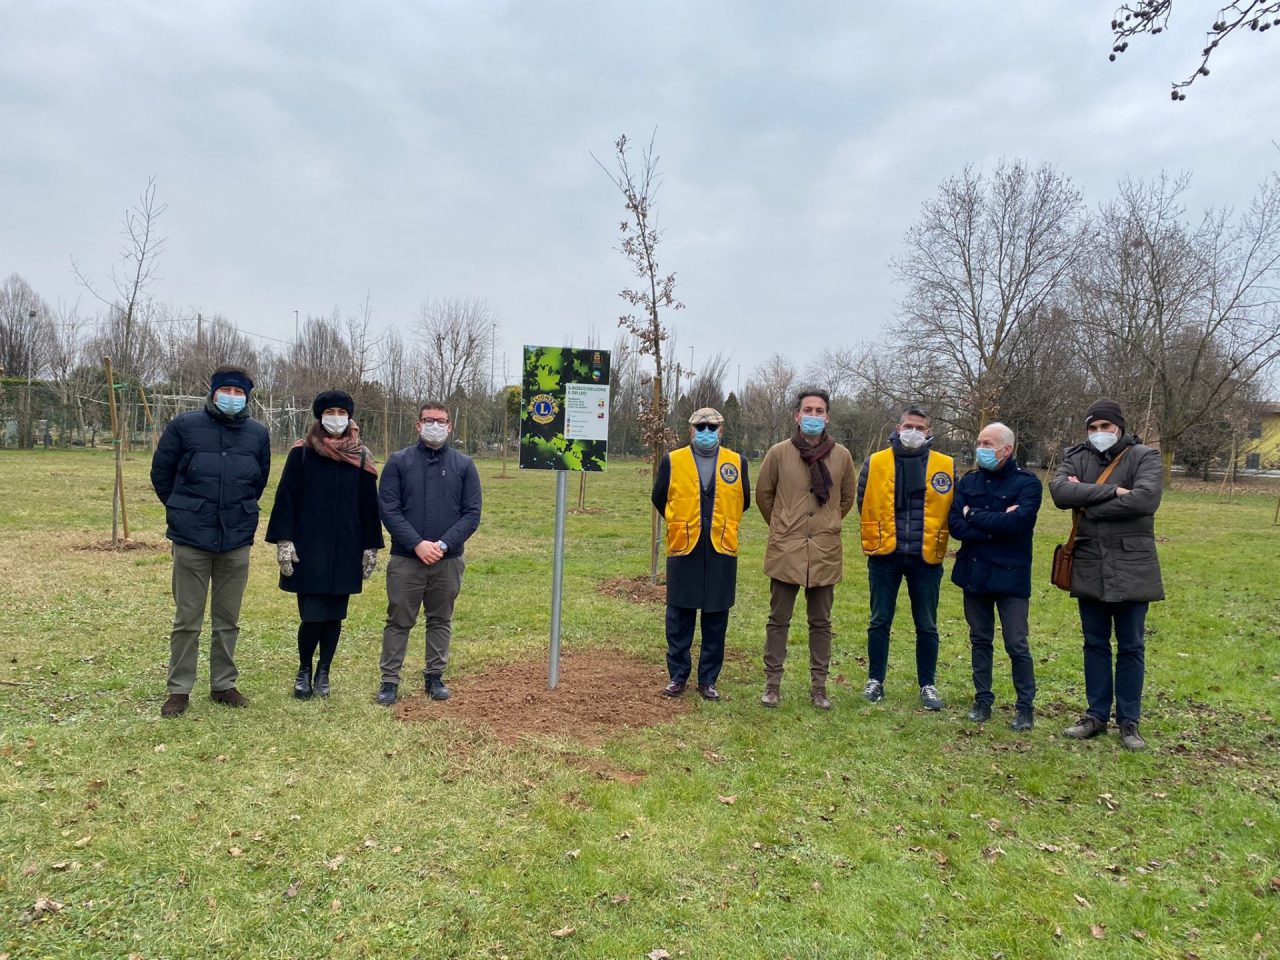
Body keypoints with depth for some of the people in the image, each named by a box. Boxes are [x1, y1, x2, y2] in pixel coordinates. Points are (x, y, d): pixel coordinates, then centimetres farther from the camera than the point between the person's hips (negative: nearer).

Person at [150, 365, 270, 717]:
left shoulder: (258, 434, 3)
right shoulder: (184, 426, -5)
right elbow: (161, 473, 6)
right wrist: (182, 510, 12)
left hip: (237, 541, 2)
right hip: (191, 539, -2)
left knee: (228, 620, 12)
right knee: (187, 619, 5)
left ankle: (224, 684, 24)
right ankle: (179, 688, 17)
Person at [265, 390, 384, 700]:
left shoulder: (361, 458, 6)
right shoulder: (302, 452, -1)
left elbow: (369, 505, 9)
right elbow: (286, 498, -2)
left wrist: (371, 547, 7)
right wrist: (284, 541, -8)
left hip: (346, 552, 2)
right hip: (308, 550, -2)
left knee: (334, 616, 8)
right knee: (312, 616, -5)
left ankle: (323, 674, 25)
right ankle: (304, 671, 20)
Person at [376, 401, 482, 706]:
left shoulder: (464, 465, 4)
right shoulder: (399, 461, 1)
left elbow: (472, 513, 1)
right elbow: (388, 508, -4)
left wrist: (444, 544, -13)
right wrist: (417, 543, -15)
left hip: (448, 560, 1)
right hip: (405, 559, -1)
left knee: (441, 620, 12)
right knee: (399, 621, 5)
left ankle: (435, 676, 24)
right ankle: (390, 680, 15)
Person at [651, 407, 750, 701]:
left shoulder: (737, 462, 5)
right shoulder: (672, 461, 2)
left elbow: (743, 502, 14)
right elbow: (659, 499, 11)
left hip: (722, 551, 1)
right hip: (683, 550, -1)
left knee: (716, 619, 7)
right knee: (679, 616, 5)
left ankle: (708, 680, 18)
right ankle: (678, 676, 18)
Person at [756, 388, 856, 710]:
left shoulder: (841, 456, 1)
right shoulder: (779, 453, -3)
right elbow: (763, 494, 9)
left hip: (825, 553, 2)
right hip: (786, 551, -1)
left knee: (821, 623, 10)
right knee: (778, 620, 6)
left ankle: (819, 686, 21)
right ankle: (772, 683, 17)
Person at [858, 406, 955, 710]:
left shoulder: (946, 466, 1)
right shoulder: (875, 463, 0)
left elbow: (954, 509, 10)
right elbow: (863, 503, 8)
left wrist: (936, 539, 8)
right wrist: (877, 535, 9)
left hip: (926, 558, 0)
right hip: (885, 555, 0)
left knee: (927, 626, 8)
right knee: (880, 622, 8)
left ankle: (927, 685, 21)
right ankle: (875, 680, 21)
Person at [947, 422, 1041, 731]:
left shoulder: (1027, 483, -7)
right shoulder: (968, 481, 6)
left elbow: (1017, 522, -23)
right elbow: (954, 525, -5)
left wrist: (974, 516, -11)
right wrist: (995, 526, -17)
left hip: (1010, 575, -4)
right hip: (974, 573, 4)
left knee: (1017, 645, -1)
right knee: (980, 640, 13)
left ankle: (1025, 706, 15)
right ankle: (983, 699, 25)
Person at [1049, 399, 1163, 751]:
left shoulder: (1145, 457, -3)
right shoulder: (1076, 458, 5)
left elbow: (1146, 498, -22)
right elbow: (1059, 490, -14)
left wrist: (1088, 504, -14)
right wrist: (1112, 491, -20)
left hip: (1131, 567, -3)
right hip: (1089, 566, 3)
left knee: (1131, 647, 7)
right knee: (1095, 644, 12)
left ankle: (1129, 721, 19)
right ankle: (1097, 715, 24)